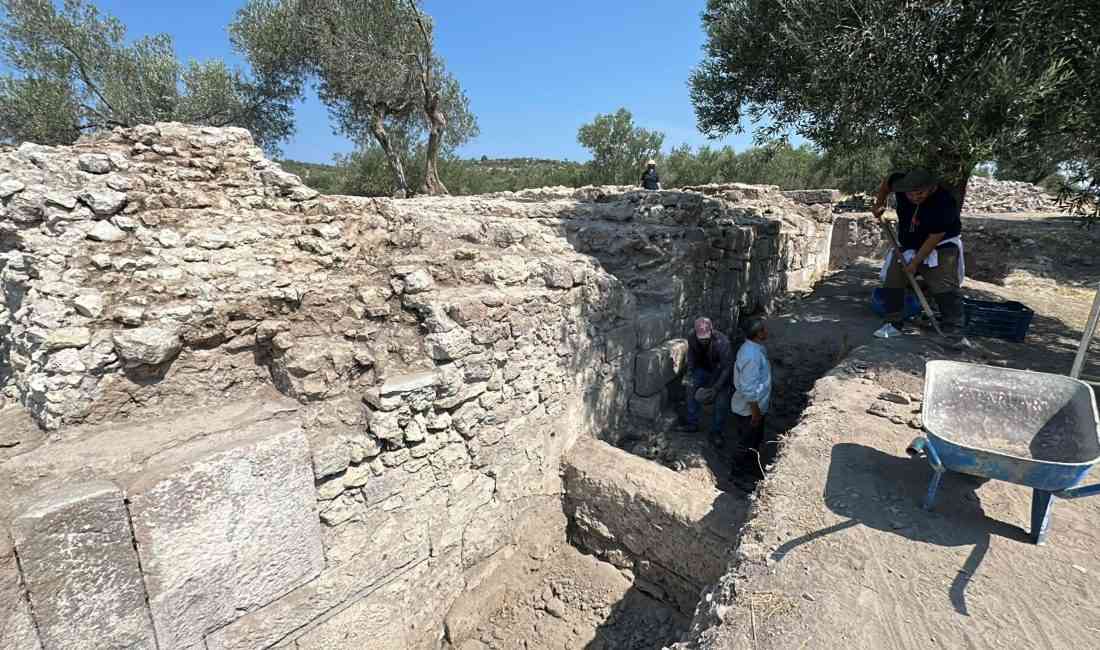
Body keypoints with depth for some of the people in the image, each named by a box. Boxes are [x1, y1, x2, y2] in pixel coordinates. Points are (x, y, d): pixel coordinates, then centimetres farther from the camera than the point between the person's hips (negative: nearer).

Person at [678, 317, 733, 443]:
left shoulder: (722, 342, -38)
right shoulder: (692, 337, -26)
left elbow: (727, 367, -29)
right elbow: (691, 355, -6)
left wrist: (716, 388, -31)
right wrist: (690, 375, -10)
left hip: (720, 372, -4)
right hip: (703, 368, 4)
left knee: (721, 403, -5)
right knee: (692, 392, 8)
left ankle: (716, 432, 13)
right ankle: (692, 424, 26)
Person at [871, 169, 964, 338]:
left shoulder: (944, 203, -30)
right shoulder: (902, 183, -19)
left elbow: (934, 238, -26)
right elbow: (886, 182, 7)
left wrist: (915, 263, -23)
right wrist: (879, 203, 4)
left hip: (941, 245, -5)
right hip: (907, 245, 5)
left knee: (945, 287, -14)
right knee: (892, 280, -2)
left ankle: (953, 329, -7)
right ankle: (893, 324, 6)